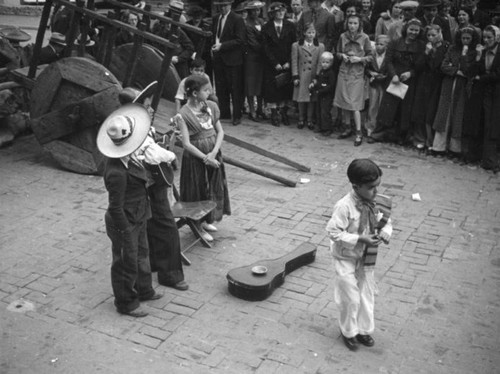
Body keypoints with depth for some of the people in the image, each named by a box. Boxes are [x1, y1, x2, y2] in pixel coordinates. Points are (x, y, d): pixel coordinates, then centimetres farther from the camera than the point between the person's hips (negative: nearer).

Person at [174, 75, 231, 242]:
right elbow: (186, 143, -17)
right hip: (195, 157, -5)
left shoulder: (211, 106, -1)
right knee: (198, 190, 7)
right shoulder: (183, 114, -16)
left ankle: (206, 221, 37)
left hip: (213, 154, 6)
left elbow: (220, 131, 1)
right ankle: (199, 227, 24)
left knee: (214, 188, 16)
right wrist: (205, 158, -19)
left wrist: (213, 153, -13)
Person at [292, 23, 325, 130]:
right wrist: (295, 77, -4)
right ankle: (301, 119, 19)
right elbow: (294, 62, 2)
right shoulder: (296, 45, 3)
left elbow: (320, 63, 1)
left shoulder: (320, 46, 4)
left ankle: (310, 121, 13)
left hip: (313, 77, 0)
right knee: (301, 98, 5)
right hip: (301, 76, 0)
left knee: (312, 99, 3)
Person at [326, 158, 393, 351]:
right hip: (346, 259, -6)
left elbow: (386, 221, 5)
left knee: (367, 295, 17)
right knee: (350, 298, 6)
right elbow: (333, 232, -26)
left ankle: (364, 330, 38)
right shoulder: (344, 206, -28)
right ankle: (348, 332, 30)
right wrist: (360, 239, -30)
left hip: (366, 258, 6)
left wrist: (385, 233, -18)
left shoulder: (375, 203, -9)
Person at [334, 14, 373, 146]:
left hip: (357, 74, -4)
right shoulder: (343, 37, 3)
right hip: (344, 72, 4)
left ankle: (359, 132, 1)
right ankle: (348, 128, 23)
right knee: (344, 102, 8)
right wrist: (342, 56, -6)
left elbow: (370, 57, 0)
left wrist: (359, 59, -16)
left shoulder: (364, 38, -5)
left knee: (354, 105, -6)